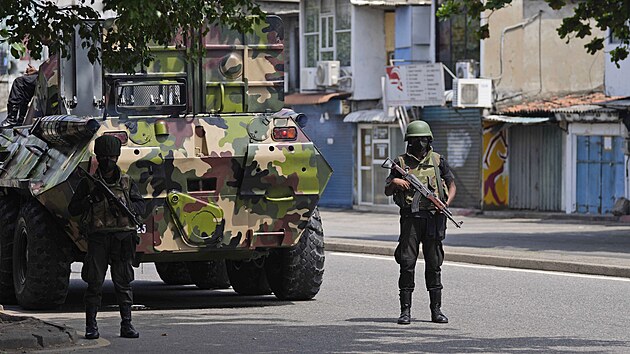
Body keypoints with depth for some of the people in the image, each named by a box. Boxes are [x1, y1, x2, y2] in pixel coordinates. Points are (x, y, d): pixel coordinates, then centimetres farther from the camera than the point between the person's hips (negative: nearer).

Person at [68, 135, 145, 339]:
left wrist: (124, 207, -11)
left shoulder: (127, 182, 11)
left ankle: (126, 324, 6)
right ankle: (91, 326, 1)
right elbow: (73, 209, 5)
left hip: (122, 237, 1)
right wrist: (90, 199, -11)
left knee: (123, 282, 2)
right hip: (98, 237, -1)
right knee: (94, 282, -4)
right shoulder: (88, 183, 7)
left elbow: (141, 206, 8)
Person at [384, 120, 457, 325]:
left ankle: (436, 310, 8)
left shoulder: (437, 161, 10)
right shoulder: (401, 162, 7)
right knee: (407, 263, -6)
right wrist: (394, 182, -13)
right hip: (410, 217, -1)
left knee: (434, 264, 4)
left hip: (433, 218, 1)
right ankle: (405, 310, -3)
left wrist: (447, 202, -5)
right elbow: (387, 191, 9)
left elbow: (452, 185, 14)